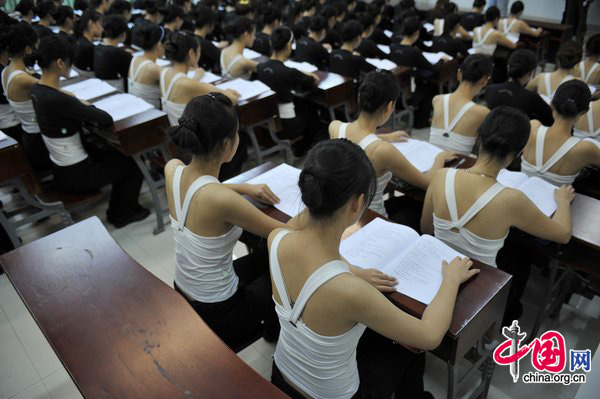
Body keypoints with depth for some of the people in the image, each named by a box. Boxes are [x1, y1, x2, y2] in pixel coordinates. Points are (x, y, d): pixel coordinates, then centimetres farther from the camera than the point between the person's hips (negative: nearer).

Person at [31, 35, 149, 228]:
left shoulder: (37, 89, -1)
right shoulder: (56, 100, -30)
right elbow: (106, 120, -26)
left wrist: (81, 105, -4)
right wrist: (89, 107, -6)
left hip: (61, 168, 9)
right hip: (75, 174, -9)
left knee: (120, 155, 25)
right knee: (133, 163, 11)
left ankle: (117, 207, 35)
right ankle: (122, 214, 27)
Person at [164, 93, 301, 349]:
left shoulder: (172, 168, -14)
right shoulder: (223, 200, -36)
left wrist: (243, 188, 5)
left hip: (183, 295, 7)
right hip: (216, 314, -6)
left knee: (267, 258, 25)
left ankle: (272, 326, 47)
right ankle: (276, 330, 47)